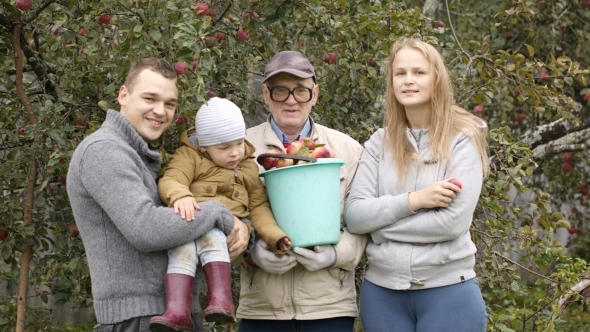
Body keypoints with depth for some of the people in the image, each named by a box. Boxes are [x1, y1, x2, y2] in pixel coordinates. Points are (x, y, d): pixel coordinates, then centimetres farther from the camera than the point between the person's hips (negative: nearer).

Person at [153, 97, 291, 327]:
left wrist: (273, 235, 0)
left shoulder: (249, 168, 17)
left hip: (228, 230, 0)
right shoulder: (189, 156, 6)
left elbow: (258, 207, 18)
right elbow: (170, 181, -9)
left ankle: (221, 299, -45)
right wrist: (180, 196, -34)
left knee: (211, 237, -34)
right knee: (184, 247, -33)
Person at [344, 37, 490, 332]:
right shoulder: (380, 142, 6)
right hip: (382, 291, 3)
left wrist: (380, 223, -9)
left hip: (448, 291, -3)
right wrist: (412, 200, -16)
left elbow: (454, 221, -15)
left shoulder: (462, 139, -5)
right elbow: (354, 215, -4)